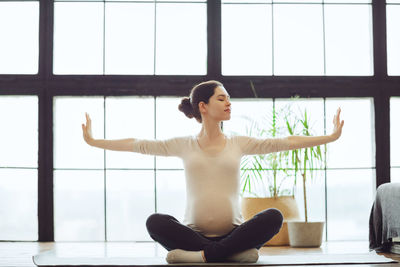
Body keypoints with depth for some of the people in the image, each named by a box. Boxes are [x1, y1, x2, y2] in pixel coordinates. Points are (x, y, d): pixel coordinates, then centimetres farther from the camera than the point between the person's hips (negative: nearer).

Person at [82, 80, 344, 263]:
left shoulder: (239, 143, 8)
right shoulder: (184, 145, 7)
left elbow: (286, 142, 2)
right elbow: (138, 144, 8)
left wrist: (331, 137, -4)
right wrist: (94, 141, 5)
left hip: (232, 232, 1)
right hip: (194, 231, -1)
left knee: (273, 217, -27)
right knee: (155, 221, -29)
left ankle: (199, 255, -25)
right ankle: (233, 252, -25)